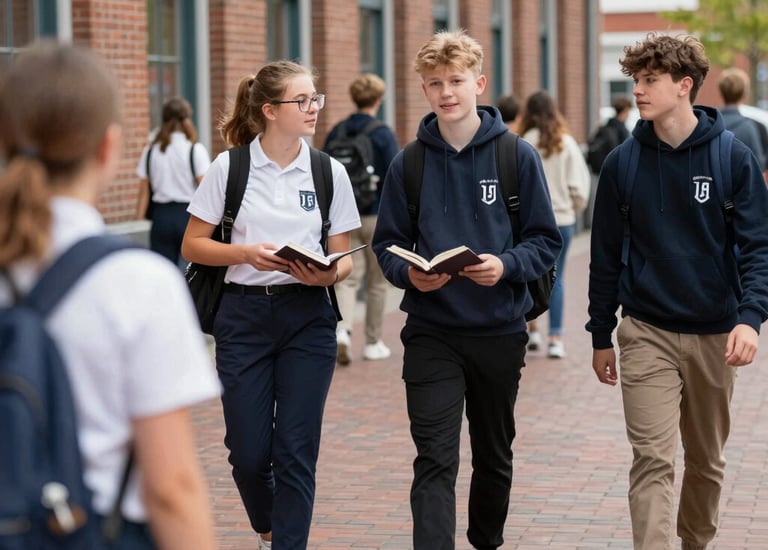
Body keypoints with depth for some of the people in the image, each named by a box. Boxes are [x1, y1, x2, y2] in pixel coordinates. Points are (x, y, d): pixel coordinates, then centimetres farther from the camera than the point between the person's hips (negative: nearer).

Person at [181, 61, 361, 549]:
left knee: (296, 451, -4)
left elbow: (344, 257, 7)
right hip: (245, 314, -1)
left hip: (309, 318, 1)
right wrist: (247, 253, -16)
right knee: (249, 452, 3)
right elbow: (193, 245, 1)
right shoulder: (229, 167, -2)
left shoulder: (329, 172, 3)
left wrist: (329, 273, -15)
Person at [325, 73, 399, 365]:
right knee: (377, 282, 10)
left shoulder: (336, 133, 3)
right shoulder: (383, 134, -9)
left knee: (347, 277, 5)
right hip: (377, 217, -3)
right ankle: (373, 343, 17)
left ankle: (342, 329, -19)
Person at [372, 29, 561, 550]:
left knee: (495, 454, 18)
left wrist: (506, 266, -21)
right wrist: (409, 273, -16)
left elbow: (546, 241, -2)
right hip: (431, 332, -1)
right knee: (435, 461, -9)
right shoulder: (409, 163, 1)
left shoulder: (518, 156, -3)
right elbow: (387, 243, 6)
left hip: (500, 330, 1)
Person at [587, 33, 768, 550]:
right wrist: (601, 337, 8)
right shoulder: (622, 164, 0)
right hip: (647, 333, 0)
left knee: (708, 460, 15)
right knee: (652, 460, -10)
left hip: (714, 334, 0)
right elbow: (606, 255, 6)